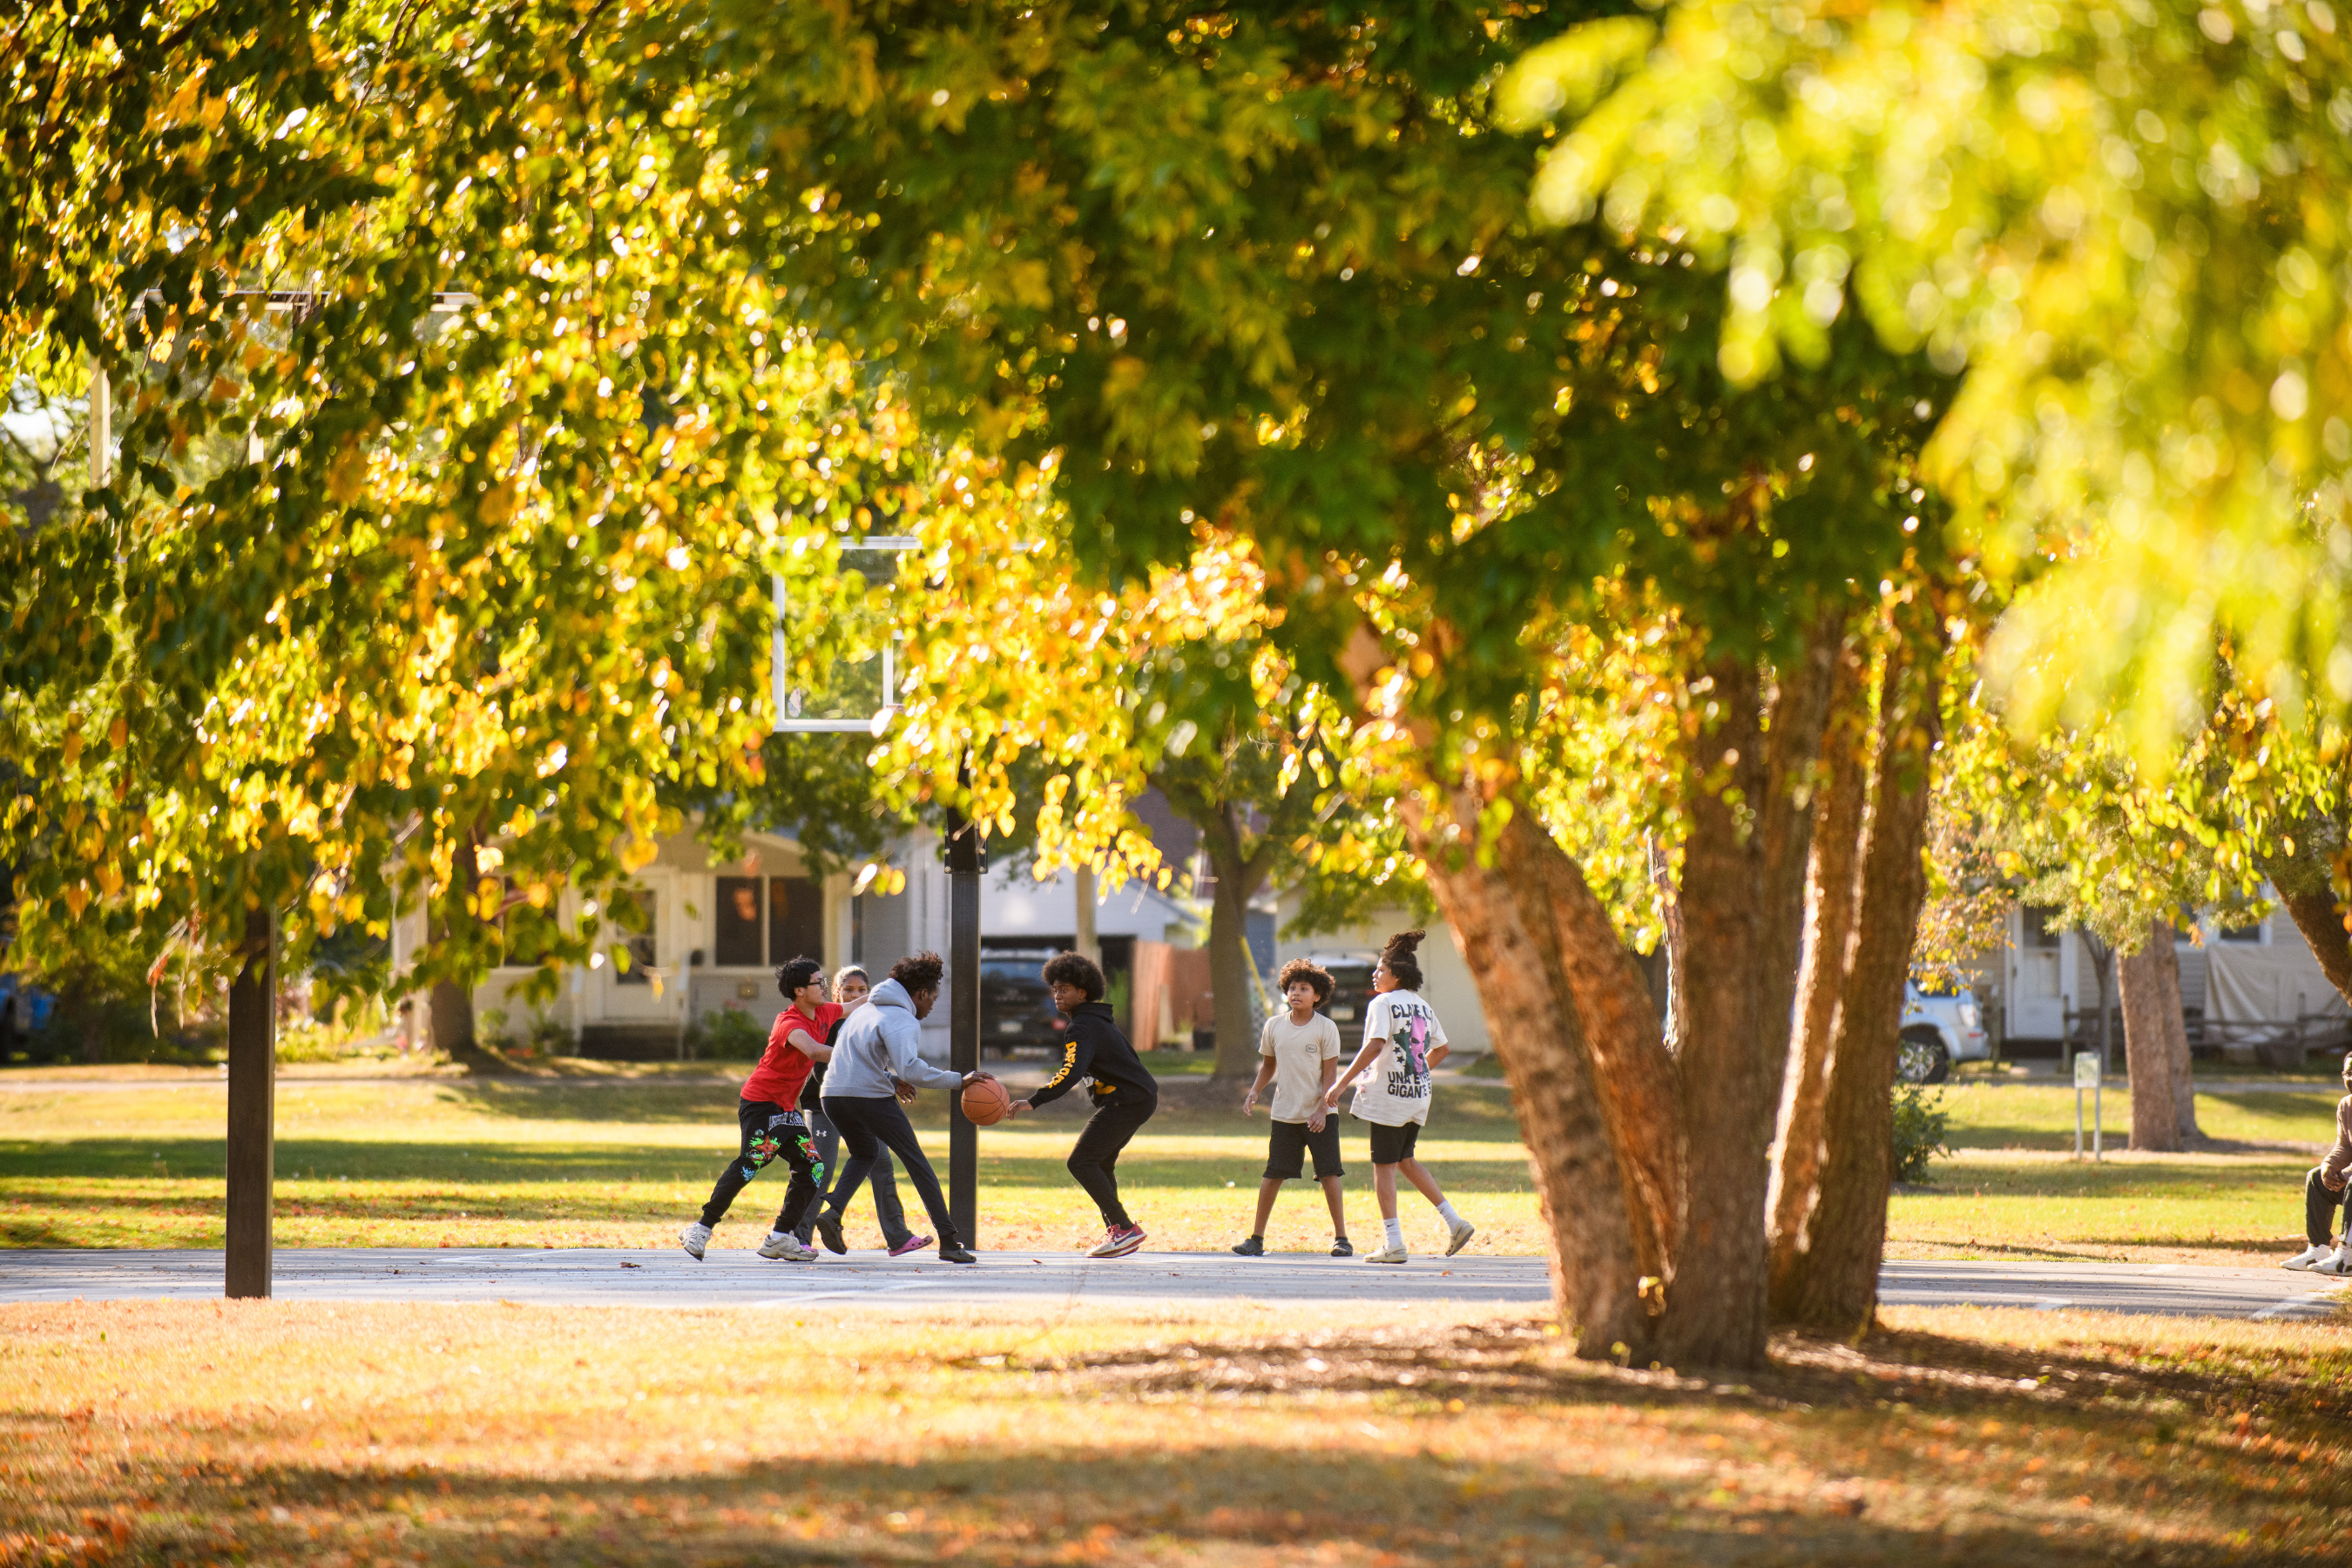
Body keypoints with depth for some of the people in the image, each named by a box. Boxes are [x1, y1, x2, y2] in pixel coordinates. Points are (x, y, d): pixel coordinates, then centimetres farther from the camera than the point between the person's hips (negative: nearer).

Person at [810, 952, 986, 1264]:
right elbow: (911, 1069, -23)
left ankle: (833, 1211, 6)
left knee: (865, 1153, 31)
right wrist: (958, 1080, -18)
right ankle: (949, 1241, 2)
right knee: (916, 1162, 4)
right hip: (871, 1098, -7)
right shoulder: (903, 1021, -8)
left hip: (833, 1096, 7)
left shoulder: (866, 1010, 21)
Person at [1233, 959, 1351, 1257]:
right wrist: (1254, 1092, 2)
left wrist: (1322, 1109, -15)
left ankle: (1341, 1238, 3)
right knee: (1272, 1175, 2)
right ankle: (1256, 1238, 9)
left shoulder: (1326, 1028, -5)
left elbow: (1330, 1073, -6)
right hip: (1284, 1115, 3)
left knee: (1329, 1174, -6)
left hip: (1320, 1116, -3)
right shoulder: (1274, 1026, 5)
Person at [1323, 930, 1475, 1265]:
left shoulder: (1383, 1004, -10)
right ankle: (1453, 1221, 12)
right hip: (1418, 1095, 7)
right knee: (1405, 1160, 21)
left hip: (1388, 1095, -7)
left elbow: (1375, 1046, -23)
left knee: (1384, 1165, 1)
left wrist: (1342, 1084, -23)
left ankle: (1394, 1243, -1)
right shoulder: (1423, 1007, 12)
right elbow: (1441, 1048, 22)